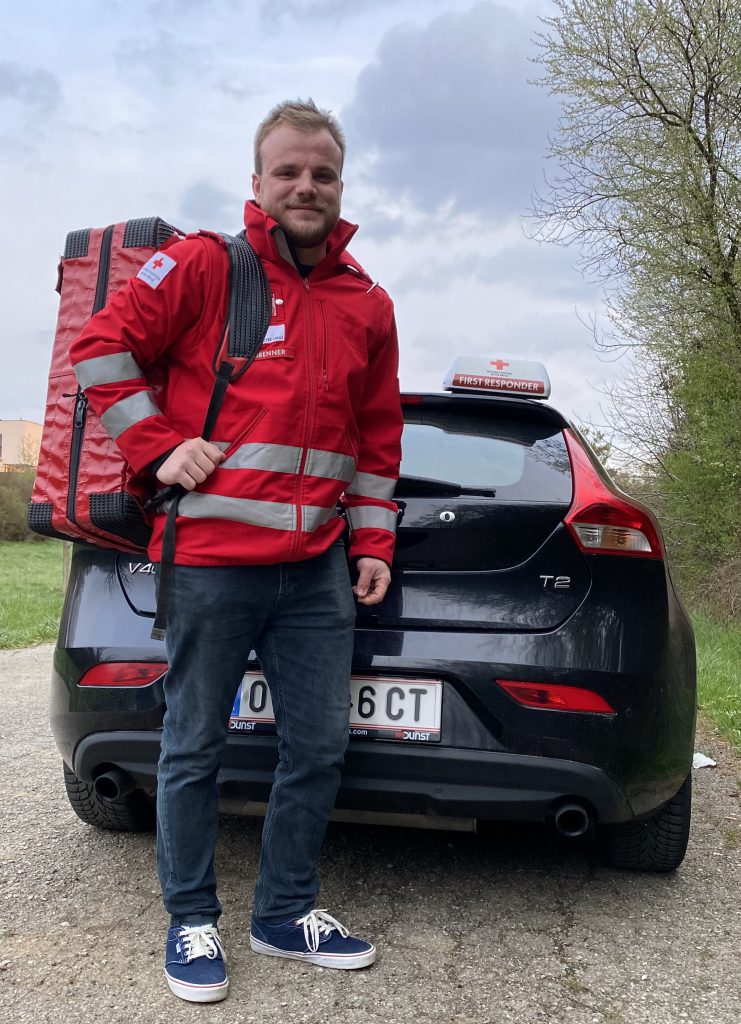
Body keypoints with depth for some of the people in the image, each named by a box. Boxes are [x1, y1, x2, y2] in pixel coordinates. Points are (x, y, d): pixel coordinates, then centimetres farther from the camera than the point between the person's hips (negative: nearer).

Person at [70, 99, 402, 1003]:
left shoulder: (368, 306, 12)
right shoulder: (203, 265, -2)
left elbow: (378, 437, 17)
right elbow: (103, 346, -1)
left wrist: (373, 543, 12)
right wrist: (159, 445, -8)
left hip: (317, 568, 5)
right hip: (211, 559, -4)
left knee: (319, 747, 10)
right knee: (195, 749, 6)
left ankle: (286, 914, 29)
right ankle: (192, 923, 26)